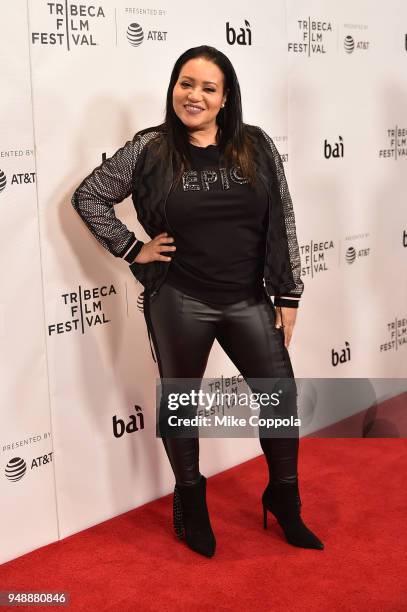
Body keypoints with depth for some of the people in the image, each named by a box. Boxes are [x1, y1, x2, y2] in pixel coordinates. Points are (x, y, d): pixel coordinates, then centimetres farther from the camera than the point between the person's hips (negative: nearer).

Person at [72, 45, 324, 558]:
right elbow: (87, 196, 3)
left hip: (249, 300, 2)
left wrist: (288, 295, 1)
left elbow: (283, 222, 2)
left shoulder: (256, 146, -1)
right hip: (178, 302, -2)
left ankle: (285, 501, 30)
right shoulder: (148, 150, -6)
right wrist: (133, 251, -4)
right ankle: (191, 503, 35)